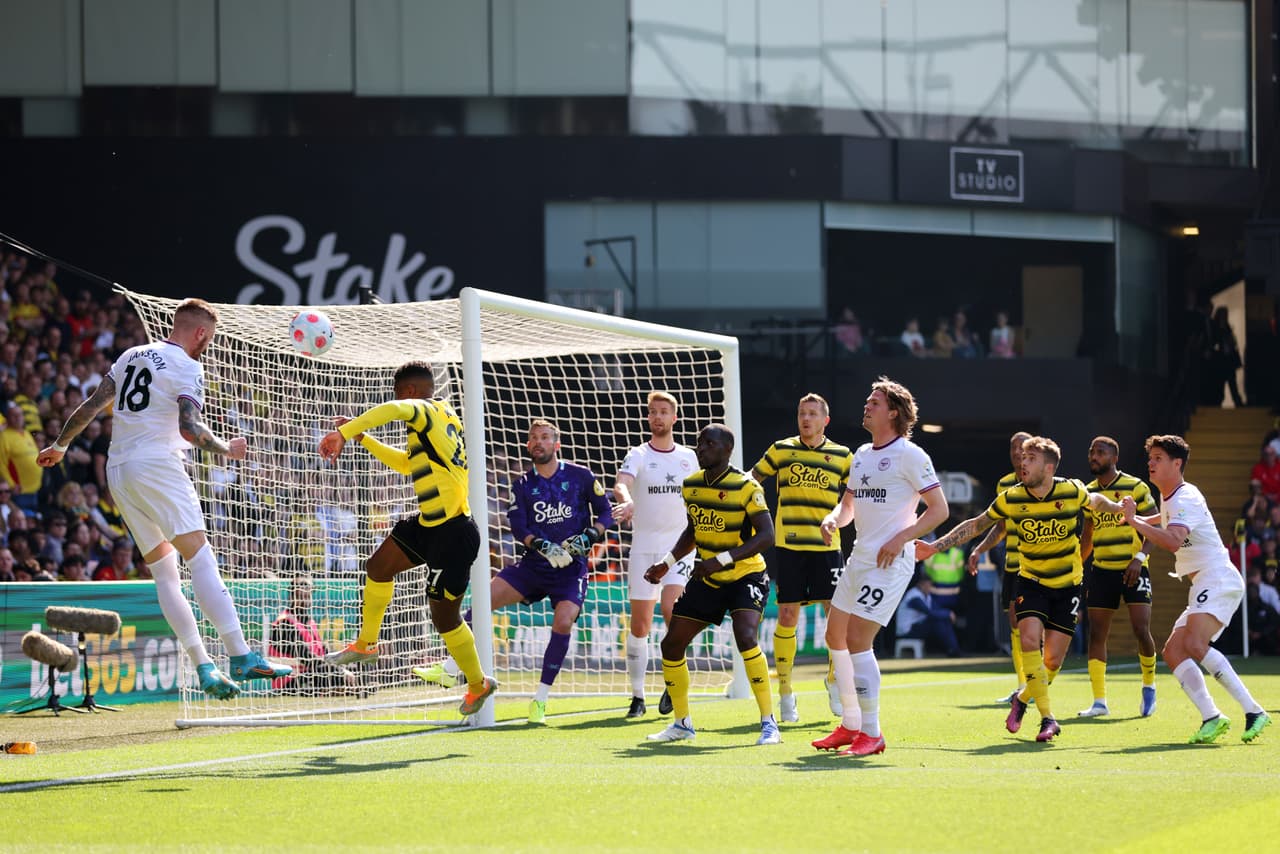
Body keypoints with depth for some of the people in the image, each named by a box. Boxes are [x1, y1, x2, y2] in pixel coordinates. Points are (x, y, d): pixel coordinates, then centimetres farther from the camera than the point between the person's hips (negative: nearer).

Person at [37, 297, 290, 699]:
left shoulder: (131, 356, 17)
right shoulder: (187, 367, -5)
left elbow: (91, 406, 20)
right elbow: (189, 427, -16)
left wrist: (60, 445, 31)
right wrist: (227, 450, -1)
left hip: (118, 471, 8)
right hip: (156, 466, -8)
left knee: (164, 572, 6)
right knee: (201, 558, -14)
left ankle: (203, 667, 0)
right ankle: (241, 657, -24)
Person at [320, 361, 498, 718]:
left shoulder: (427, 409, -12)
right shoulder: (439, 419, 16)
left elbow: (392, 409, -37)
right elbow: (406, 463, 32)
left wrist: (343, 434, -35)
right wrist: (362, 437, 30)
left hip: (452, 534, -10)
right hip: (428, 525, 10)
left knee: (444, 616, 2)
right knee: (378, 566, 17)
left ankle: (478, 684, 19)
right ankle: (366, 643, 32)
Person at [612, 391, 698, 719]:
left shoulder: (690, 457, 8)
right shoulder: (638, 455, -1)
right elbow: (621, 483, -21)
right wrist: (626, 501, -43)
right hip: (643, 547, 0)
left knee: (671, 607, -21)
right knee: (639, 624, 1)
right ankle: (638, 695, 10)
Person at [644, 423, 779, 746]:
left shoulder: (745, 488, -18)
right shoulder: (691, 485, 2)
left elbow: (766, 535, -25)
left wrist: (723, 560, -33)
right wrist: (667, 562, 8)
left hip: (745, 576, -7)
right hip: (706, 580, 7)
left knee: (745, 636, -30)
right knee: (671, 644, 4)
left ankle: (769, 724, -22)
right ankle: (682, 723, 22)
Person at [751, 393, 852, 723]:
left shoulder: (841, 456, 6)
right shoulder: (781, 450, 5)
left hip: (826, 547, 0)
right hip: (788, 545, 0)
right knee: (787, 617, -2)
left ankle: (835, 681, 17)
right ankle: (785, 693, 9)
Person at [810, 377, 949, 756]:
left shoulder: (909, 455, -10)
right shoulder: (861, 454, 14)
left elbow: (939, 509, -11)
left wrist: (901, 538, -20)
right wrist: (833, 519, 1)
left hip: (891, 562, -9)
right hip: (859, 557, 9)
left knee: (857, 640, -14)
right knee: (835, 636, 11)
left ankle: (871, 733, -6)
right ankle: (850, 724, 23)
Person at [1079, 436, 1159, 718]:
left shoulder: (1136, 487, -5)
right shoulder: (1087, 492, 10)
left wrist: (1140, 557, -17)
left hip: (1133, 569, -4)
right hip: (1101, 570, 5)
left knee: (1141, 629, -12)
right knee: (1096, 633, -2)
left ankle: (1149, 687, 13)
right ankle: (1099, 701, 3)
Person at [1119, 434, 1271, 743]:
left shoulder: (1184, 499, -12)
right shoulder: (1169, 499, 20)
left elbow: (1173, 541, -31)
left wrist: (1135, 522, -27)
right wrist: (1143, 520, 38)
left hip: (1217, 579, -11)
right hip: (1203, 588, 11)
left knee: (1194, 644, -29)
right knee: (1172, 652, 0)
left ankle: (1253, 711, -30)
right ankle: (1211, 717, -9)